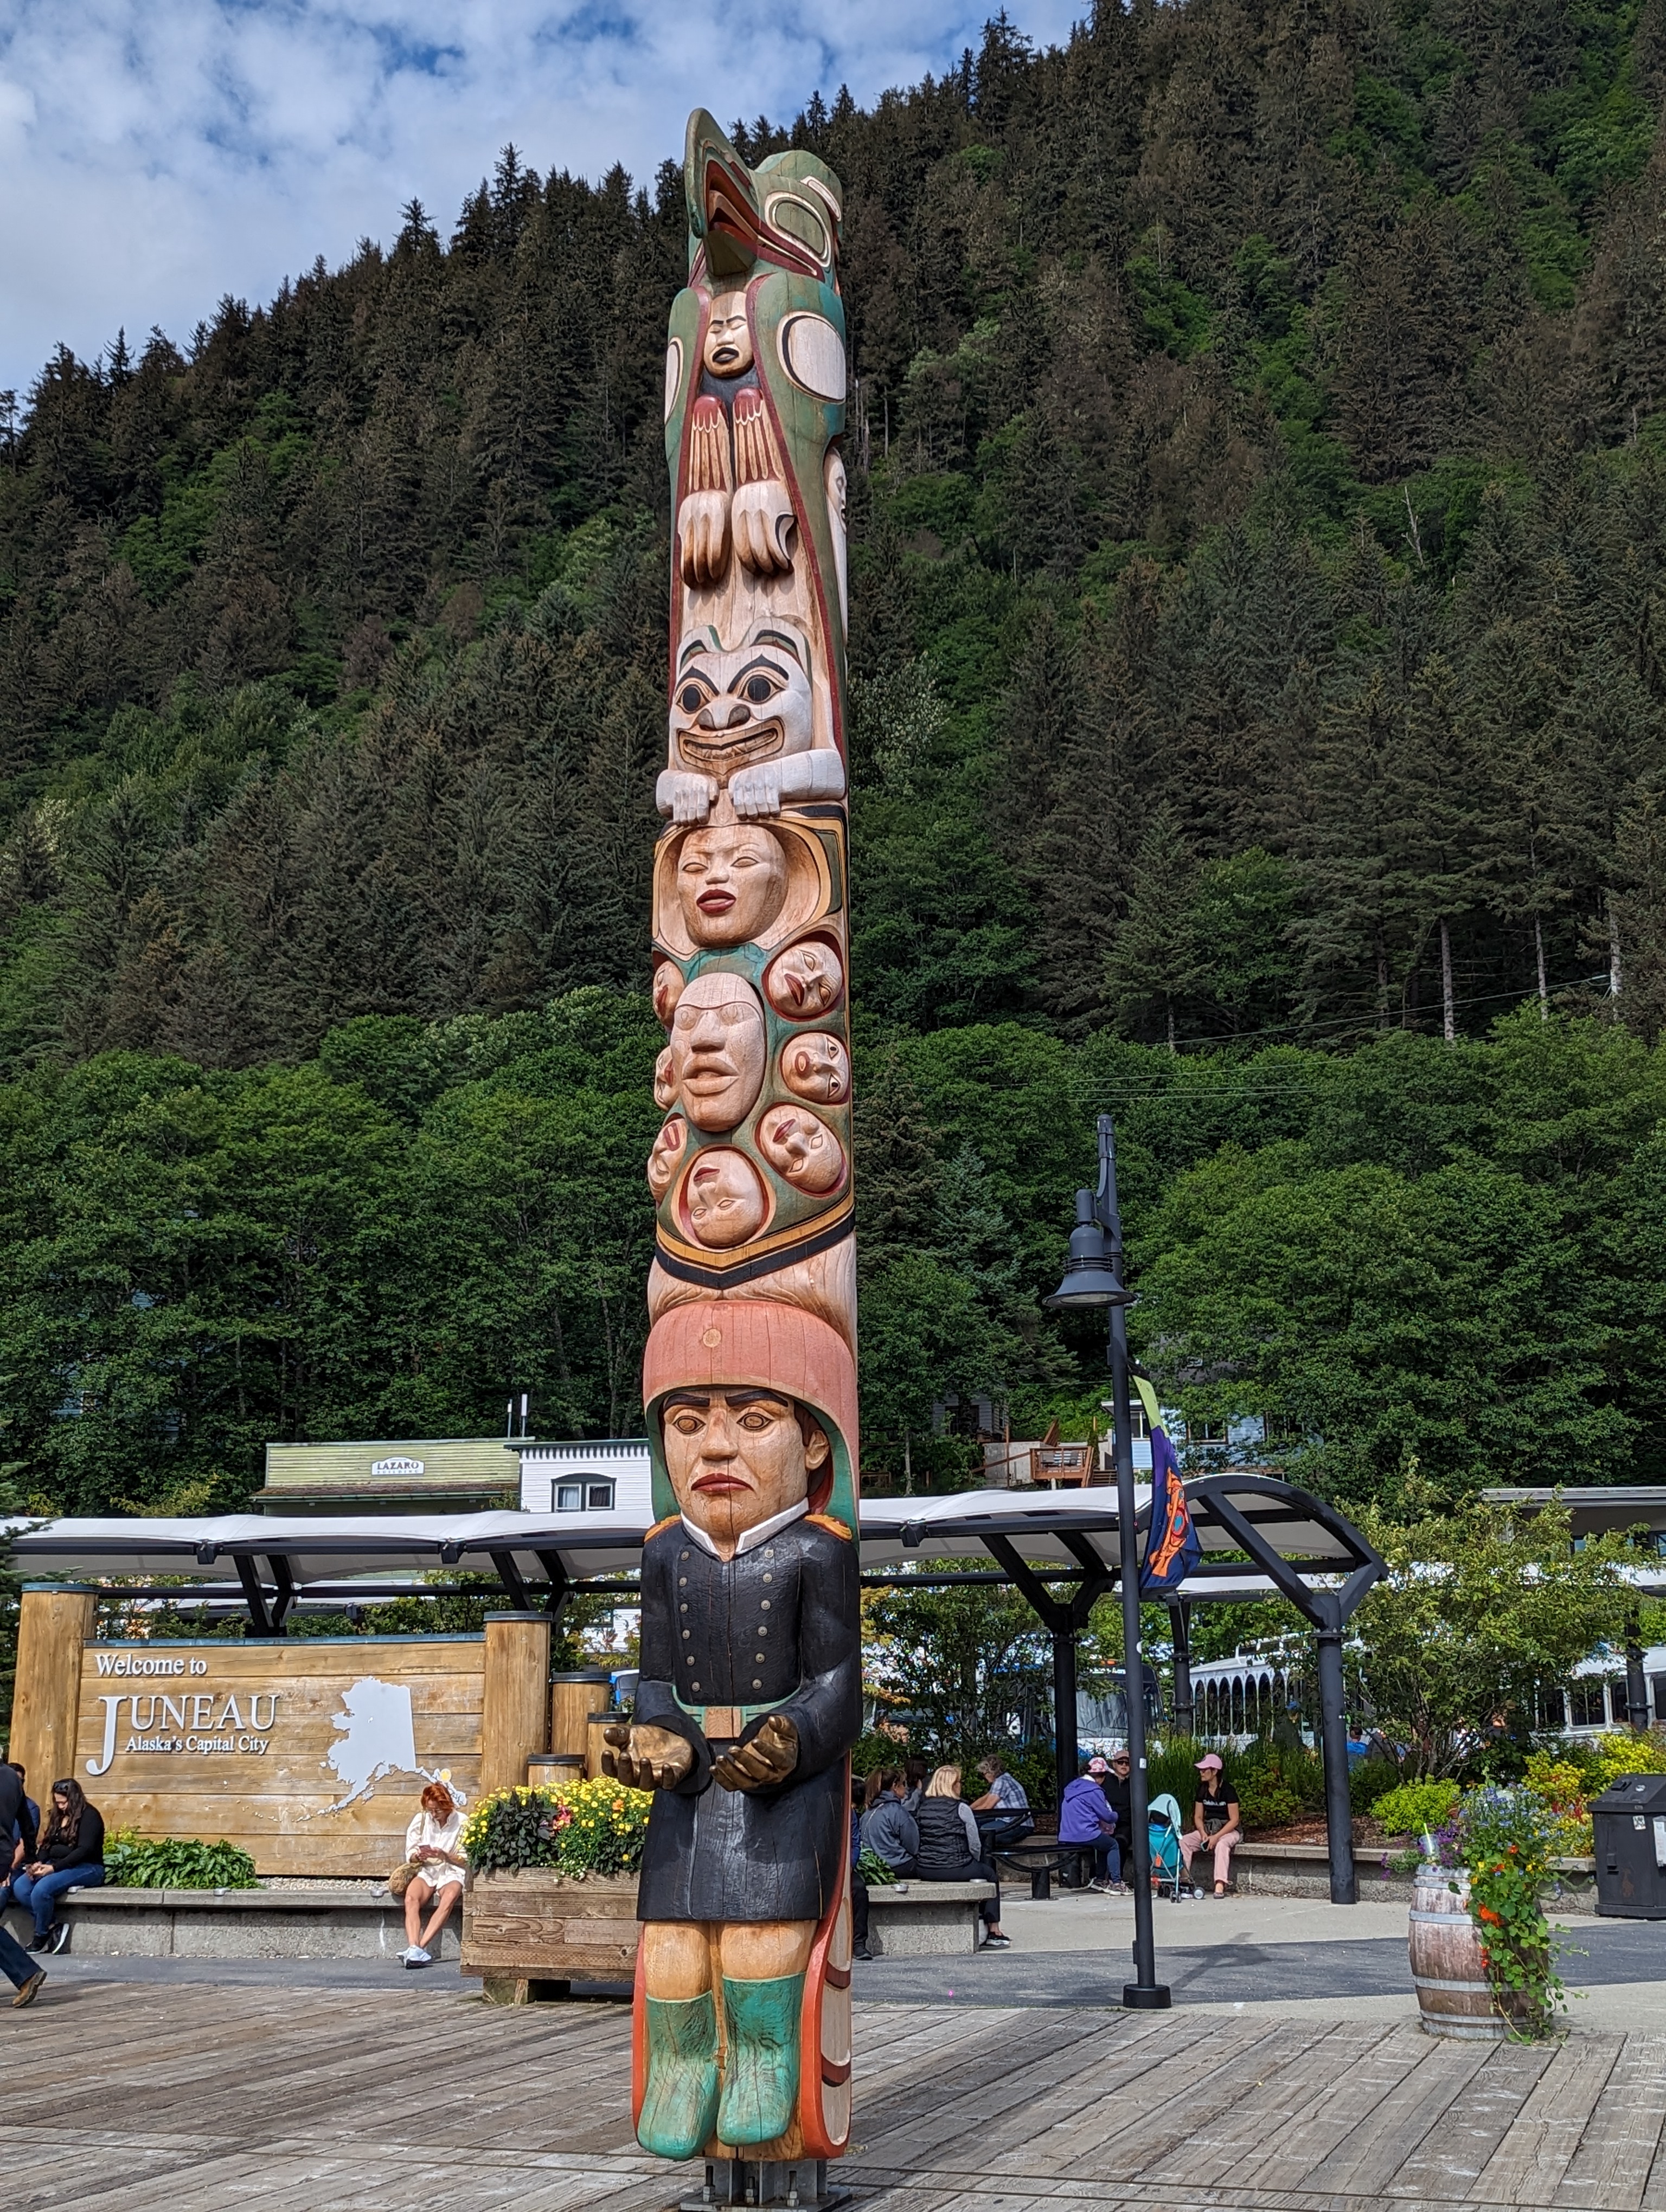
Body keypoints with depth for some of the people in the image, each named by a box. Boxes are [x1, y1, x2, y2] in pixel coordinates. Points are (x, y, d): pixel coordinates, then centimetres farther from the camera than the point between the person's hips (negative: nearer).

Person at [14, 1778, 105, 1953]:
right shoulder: (58, 1816, 16)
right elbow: (47, 1844, 14)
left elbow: (85, 1849, -17)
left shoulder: (89, 1815, -8)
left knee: (42, 1889, -33)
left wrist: (54, 1867, -22)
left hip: (86, 1868, -8)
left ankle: (40, 1938, -14)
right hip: (56, 1866, 8)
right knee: (20, 1887, -19)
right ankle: (53, 1926, -16)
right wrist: (39, 1863, -8)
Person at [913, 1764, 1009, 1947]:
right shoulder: (961, 1808, -6)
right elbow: (975, 1845, -4)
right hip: (955, 1869, -6)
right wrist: (973, 1864, 17)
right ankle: (993, 1933, 20)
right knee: (990, 1874, 22)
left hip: (924, 1870, 6)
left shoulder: (923, 1808, 9)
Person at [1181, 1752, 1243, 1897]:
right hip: (1208, 1828, 6)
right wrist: (1203, 1834, -11)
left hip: (1229, 1830, -6)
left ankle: (1220, 1885, -47)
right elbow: (1198, 1817, 9)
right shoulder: (1202, 1789, 6)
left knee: (1222, 1844, -40)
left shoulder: (1227, 1790, -13)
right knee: (1184, 1841, -20)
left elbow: (1234, 1820, -14)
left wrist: (1216, 1837, -22)